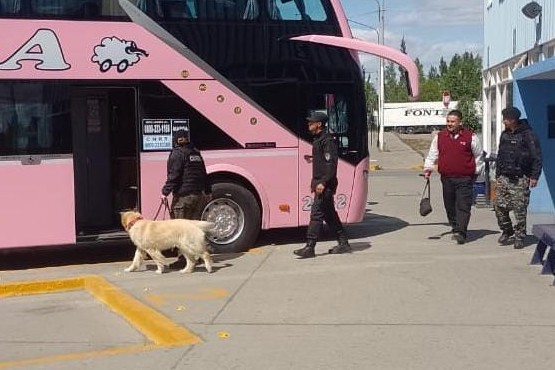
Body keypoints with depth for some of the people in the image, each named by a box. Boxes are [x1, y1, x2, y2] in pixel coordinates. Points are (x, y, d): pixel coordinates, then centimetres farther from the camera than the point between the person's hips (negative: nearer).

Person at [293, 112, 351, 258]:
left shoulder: (327, 140, -13)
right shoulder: (318, 140, 18)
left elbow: (331, 163, -20)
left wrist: (323, 182, -24)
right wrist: (315, 182, 19)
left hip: (325, 185, -10)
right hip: (319, 183, 10)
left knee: (316, 213, -10)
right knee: (330, 214, 13)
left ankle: (310, 247, -10)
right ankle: (343, 243, 19)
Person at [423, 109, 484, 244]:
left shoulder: (470, 137, 1)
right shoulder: (439, 137, 8)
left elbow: (478, 156, 11)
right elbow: (432, 155, 15)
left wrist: (476, 172, 11)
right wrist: (428, 168, 3)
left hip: (465, 179, -3)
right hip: (446, 178, 4)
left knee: (463, 206, -11)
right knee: (450, 206, 9)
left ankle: (460, 232, -16)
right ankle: (455, 229, 24)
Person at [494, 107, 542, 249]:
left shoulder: (527, 135, -8)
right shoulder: (504, 135, 12)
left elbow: (537, 157, -9)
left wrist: (534, 176, -14)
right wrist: (497, 175, 18)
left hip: (520, 180, -6)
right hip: (503, 178, 6)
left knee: (520, 209, -3)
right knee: (499, 205, 1)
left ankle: (519, 237, 8)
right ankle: (506, 231, 20)